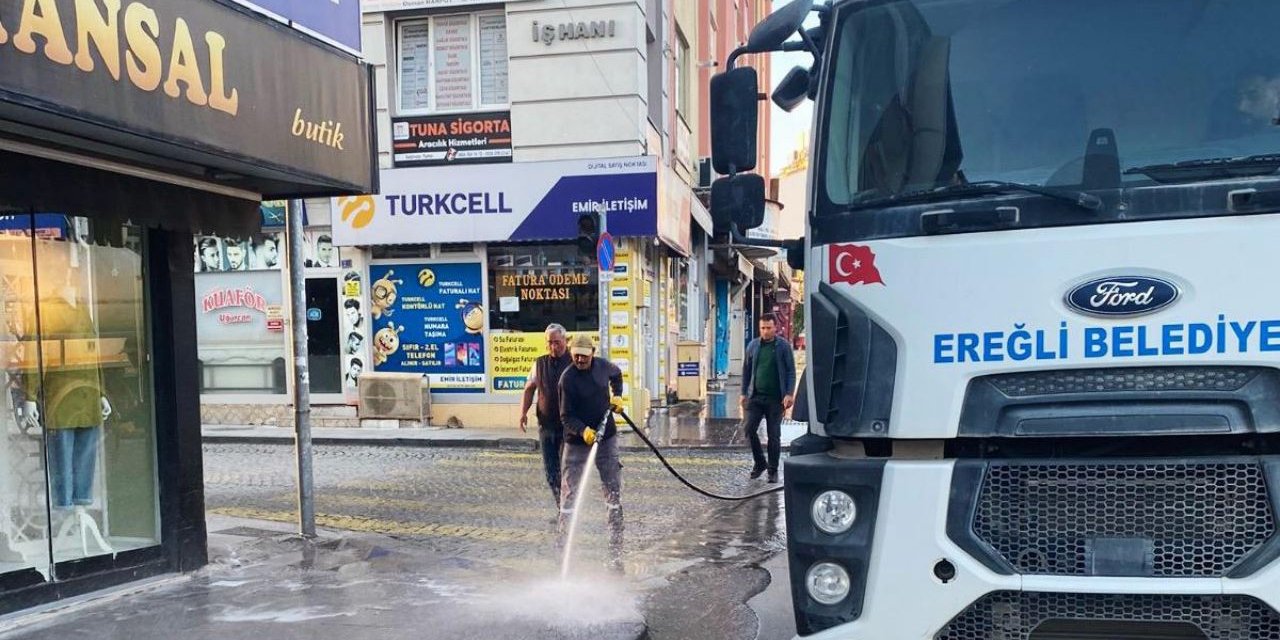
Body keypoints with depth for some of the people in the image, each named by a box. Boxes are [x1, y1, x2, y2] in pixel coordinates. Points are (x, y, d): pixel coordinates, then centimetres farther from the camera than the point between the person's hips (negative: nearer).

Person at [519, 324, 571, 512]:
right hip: (546, 425, 5)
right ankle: (562, 509, 21)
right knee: (550, 471, 8)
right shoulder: (540, 364, 8)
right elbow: (529, 389, 16)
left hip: (569, 426, -4)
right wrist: (523, 412, 2)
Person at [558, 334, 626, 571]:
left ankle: (616, 553, 5)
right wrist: (584, 431, -33)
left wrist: (617, 396, 11)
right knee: (569, 495, 2)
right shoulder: (568, 378, -15)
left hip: (606, 438, 4)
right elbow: (566, 416, -16)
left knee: (614, 494, 0)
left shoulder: (603, 365, -1)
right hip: (577, 441, -3)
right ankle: (563, 547, 16)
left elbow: (616, 374, 25)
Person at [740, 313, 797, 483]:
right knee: (748, 428, -6)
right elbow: (746, 370, 12)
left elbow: (790, 371, -3)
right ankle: (759, 462, 14)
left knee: (774, 435, 3)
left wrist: (790, 394, -12)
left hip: (775, 398, -3)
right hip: (755, 396, 3)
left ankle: (773, 470, 15)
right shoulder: (753, 346, 6)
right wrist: (744, 393, 8)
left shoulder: (784, 346, -2)